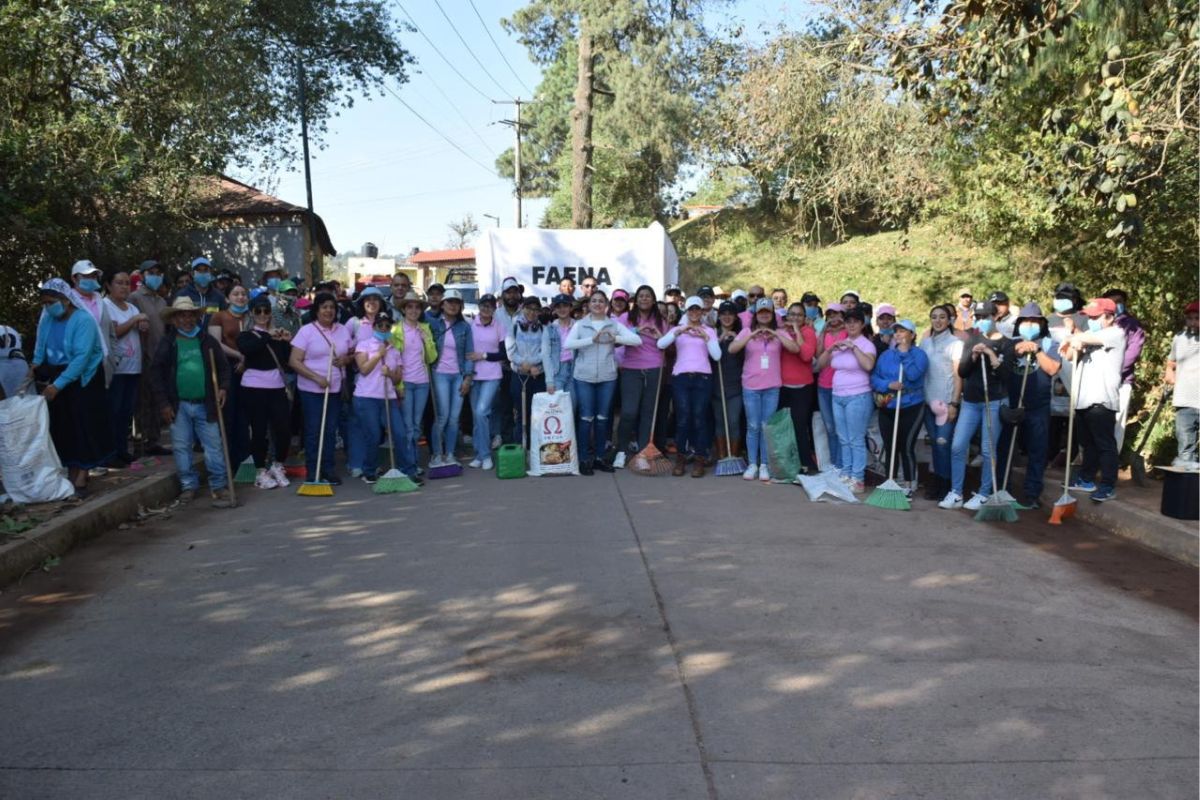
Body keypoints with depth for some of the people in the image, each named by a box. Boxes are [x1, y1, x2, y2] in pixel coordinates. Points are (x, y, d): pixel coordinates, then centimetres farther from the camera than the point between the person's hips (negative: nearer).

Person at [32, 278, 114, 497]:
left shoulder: (83, 320, -18)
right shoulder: (47, 318, 1)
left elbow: (81, 357, -25)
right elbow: (40, 348, 9)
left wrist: (58, 385, -29)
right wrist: (36, 367, -11)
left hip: (83, 381, -6)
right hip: (56, 379, 6)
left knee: (84, 429, -5)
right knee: (63, 429, 8)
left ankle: (81, 481, -1)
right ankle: (71, 477, 16)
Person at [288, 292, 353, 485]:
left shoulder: (343, 330, 7)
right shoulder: (306, 331, -7)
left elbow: (352, 354, 17)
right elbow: (294, 361, -11)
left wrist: (346, 359, -8)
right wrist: (317, 378, -20)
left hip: (335, 389, 4)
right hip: (311, 389, -4)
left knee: (331, 430, 9)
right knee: (313, 431, 1)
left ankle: (328, 469, 19)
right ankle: (312, 471, 10)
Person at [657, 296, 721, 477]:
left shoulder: (709, 331, 12)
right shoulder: (677, 329, 12)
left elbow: (717, 356, -1)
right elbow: (660, 344, -7)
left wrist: (706, 337, -11)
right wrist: (678, 332, -17)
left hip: (702, 378, 0)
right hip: (681, 377, 0)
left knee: (699, 418, -5)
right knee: (682, 418, -6)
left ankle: (699, 459, 0)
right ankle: (680, 458, 4)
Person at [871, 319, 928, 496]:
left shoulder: (919, 354, -4)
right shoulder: (885, 355, 10)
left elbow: (913, 374, -21)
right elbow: (874, 378, 5)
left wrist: (904, 352, -15)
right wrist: (889, 385, -14)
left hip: (911, 407, -5)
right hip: (887, 407, 5)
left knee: (906, 447, -7)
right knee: (890, 447, 9)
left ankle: (909, 485, 7)